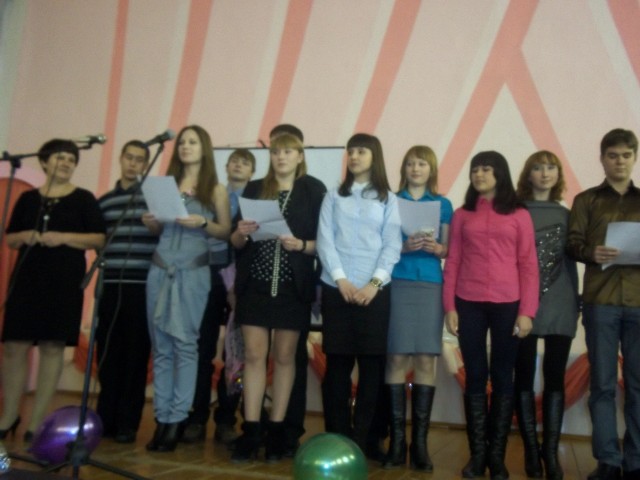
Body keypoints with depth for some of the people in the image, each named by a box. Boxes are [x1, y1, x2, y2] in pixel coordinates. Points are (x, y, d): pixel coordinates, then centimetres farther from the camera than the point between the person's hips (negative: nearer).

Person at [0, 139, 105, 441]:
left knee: (52, 348, -2)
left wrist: (63, 237, -15)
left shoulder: (83, 199, 4)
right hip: (27, 279, 3)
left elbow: (99, 239, -3)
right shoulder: (28, 198, 12)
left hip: (65, 282, -3)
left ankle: (37, 421, 6)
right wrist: (25, 236, -7)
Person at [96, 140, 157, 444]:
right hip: (110, 284, 3)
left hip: (142, 285, -3)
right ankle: (105, 418, 17)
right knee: (107, 353, 6)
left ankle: (127, 422, 8)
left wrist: (155, 224, -17)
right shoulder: (104, 201, 17)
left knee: (136, 354, 0)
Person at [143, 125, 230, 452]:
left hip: (193, 272, -4)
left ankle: (177, 419, -1)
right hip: (160, 269, 4)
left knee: (185, 343, -7)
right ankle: (162, 418, 8)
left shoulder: (215, 189, 5)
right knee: (161, 347, 3)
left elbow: (226, 232, 2)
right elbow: (159, 230, 19)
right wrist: (151, 223, -2)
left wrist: (203, 223, -14)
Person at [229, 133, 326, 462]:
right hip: (255, 284, 2)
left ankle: (276, 431, 13)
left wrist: (301, 245, -18)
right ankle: (250, 431, 6)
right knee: (254, 355, 0)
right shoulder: (254, 189, 10)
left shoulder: (314, 191, 3)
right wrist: (241, 233, -13)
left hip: (293, 286, -2)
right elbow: (235, 243, 9)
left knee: (284, 357, 5)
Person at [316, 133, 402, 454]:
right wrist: (341, 279, -12)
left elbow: (392, 245, 0)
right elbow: (325, 240, 1)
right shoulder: (334, 197, 10)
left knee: (371, 364, 1)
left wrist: (374, 283, -13)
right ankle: (336, 437, 12)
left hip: (374, 291, 0)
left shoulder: (387, 199, 9)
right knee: (337, 363, 3)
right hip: (337, 289, 0)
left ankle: (361, 439, 11)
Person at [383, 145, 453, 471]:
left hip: (430, 285, 1)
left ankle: (420, 440, 5)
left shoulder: (442, 205, 12)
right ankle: (397, 438, 3)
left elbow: (449, 250, 11)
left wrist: (435, 247, -9)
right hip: (397, 283, -1)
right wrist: (404, 246, -13)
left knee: (426, 361, -1)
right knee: (397, 358, -4)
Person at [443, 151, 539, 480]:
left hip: (507, 304, -1)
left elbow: (528, 265, 1)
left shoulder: (519, 216, 4)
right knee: (475, 377, 5)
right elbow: (452, 263, 6)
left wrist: (527, 311, -6)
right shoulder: (462, 215, 8)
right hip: (469, 304, 1)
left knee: (502, 378, 5)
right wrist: (449, 307, -1)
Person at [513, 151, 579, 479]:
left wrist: (575, 301, 9)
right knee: (524, 377, 2)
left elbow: (570, 260, 15)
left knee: (555, 378, 3)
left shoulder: (565, 214, 13)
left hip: (560, 305, 3)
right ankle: (531, 449, 10)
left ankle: (551, 451, 8)